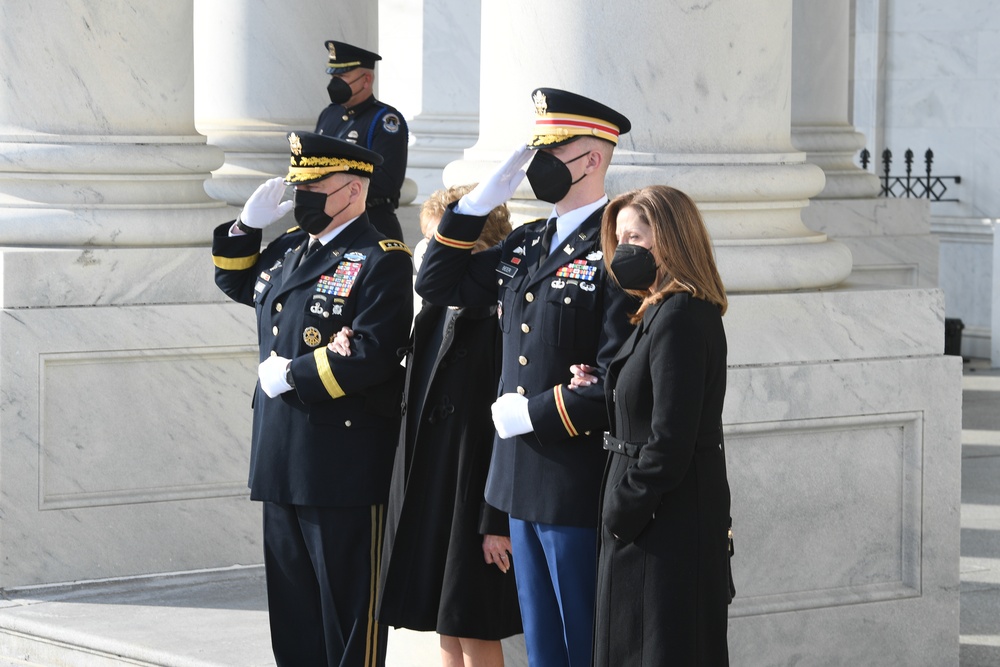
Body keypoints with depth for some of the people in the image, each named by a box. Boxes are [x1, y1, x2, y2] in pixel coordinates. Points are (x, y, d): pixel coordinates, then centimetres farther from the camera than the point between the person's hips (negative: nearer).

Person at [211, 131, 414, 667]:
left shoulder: (380, 261, -12)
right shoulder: (288, 250, 14)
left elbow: (370, 353, -22)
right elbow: (236, 282, 31)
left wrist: (292, 376, -16)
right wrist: (248, 225, 14)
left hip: (344, 462, -8)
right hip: (282, 459, 9)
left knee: (346, 603, -1)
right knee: (291, 600, 14)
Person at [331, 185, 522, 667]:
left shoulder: (497, 318, -16)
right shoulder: (433, 315, 12)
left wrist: (497, 521, -19)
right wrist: (354, 355, 3)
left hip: (472, 498, -9)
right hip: (426, 493, 9)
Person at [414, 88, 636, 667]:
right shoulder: (526, 245, 12)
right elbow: (438, 285, 17)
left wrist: (534, 413, -14)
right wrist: (480, 202, 7)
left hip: (579, 487, -8)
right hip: (524, 484, 8)